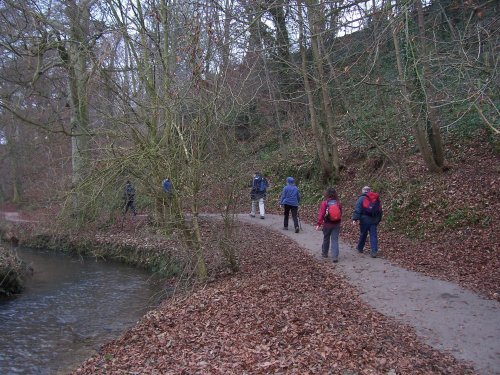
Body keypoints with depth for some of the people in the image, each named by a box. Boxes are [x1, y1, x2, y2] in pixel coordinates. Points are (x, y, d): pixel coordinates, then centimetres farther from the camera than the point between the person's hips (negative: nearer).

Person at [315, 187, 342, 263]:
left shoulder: (324, 203, -12)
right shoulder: (338, 203, -2)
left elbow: (321, 214, -15)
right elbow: (340, 214, 6)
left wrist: (318, 224, -11)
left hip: (327, 224, -1)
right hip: (336, 224, 1)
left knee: (326, 239, 18)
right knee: (335, 240, 2)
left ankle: (324, 253, 35)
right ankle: (335, 257, -7)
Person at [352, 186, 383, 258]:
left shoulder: (362, 198, -2)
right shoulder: (376, 198, 13)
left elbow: (357, 209, -11)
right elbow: (380, 209, 20)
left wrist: (355, 218, -13)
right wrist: (378, 219, 26)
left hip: (365, 219, -3)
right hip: (374, 220, 3)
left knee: (363, 234, 12)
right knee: (373, 235, 2)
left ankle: (360, 248, 28)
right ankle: (374, 252, -5)